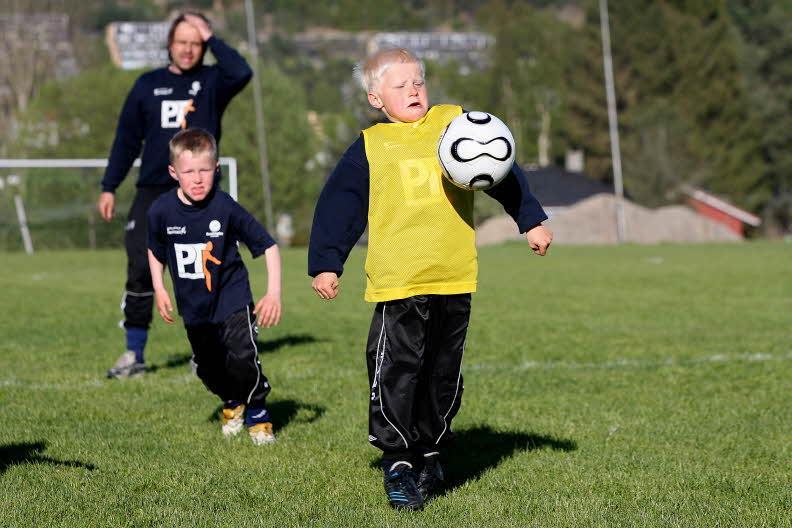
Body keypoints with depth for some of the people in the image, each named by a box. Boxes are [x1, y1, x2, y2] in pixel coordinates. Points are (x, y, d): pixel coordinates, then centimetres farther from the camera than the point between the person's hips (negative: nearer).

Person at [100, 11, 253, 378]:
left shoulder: (212, 82, 4)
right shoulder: (148, 85, 10)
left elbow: (242, 73, -20)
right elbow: (127, 138, 12)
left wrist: (211, 38, -13)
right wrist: (109, 187, 8)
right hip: (152, 194, 2)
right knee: (140, 272, -5)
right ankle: (134, 354, 1)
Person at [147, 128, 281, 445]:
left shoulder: (225, 208, -20)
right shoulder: (162, 211, -11)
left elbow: (267, 246, -12)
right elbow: (155, 250, 11)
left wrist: (274, 293, -17)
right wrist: (159, 290, 6)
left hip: (232, 300, -4)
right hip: (194, 308, 4)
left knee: (241, 358, -20)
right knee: (207, 368, 14)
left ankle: (257, 413, 6)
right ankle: (232, 402, 46)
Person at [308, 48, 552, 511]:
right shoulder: (370, 147, 4)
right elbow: (338, 207, 6)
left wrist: (532, 220, 14)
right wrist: (325, 265, 1)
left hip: (455, 278, 3)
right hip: (397, 280, -3)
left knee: (444, 373, 10)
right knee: (396, 369, -9)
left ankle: (430, 453, 23)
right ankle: (398, 461, 0)